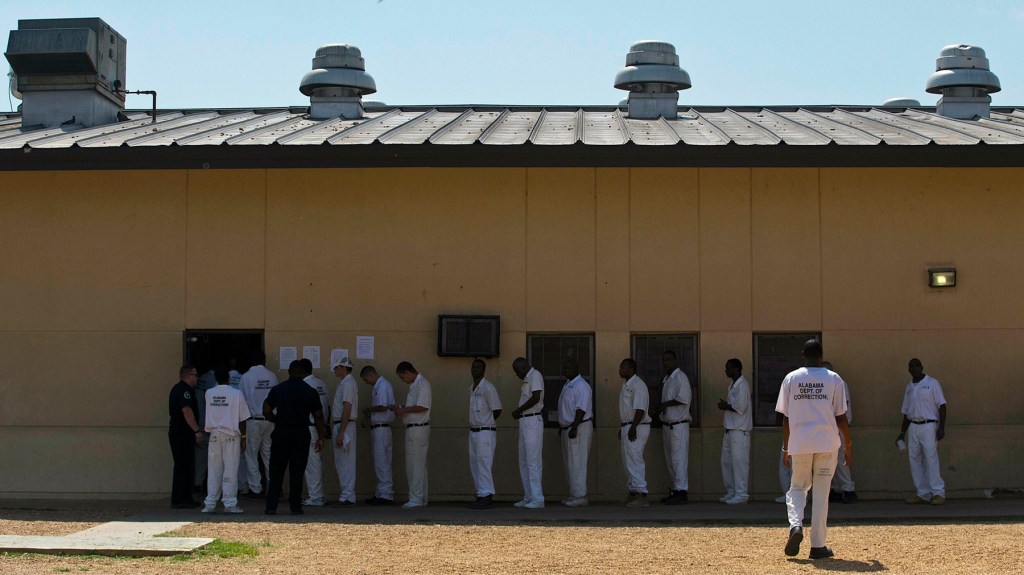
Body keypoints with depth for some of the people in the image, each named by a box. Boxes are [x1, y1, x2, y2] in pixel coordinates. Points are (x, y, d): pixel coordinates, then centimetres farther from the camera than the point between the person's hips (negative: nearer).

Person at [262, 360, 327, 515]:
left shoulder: (277, 389, 1)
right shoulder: (310, 392, -2)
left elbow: (266, 412, 0)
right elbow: (318, 416, -2)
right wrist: (320, 438, 3)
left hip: (280, 434, 1)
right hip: (301, 434, -1)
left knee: (276, 472, 7)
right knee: (297, 473, 5)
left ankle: (271, 506, 4)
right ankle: (295, 507, 5)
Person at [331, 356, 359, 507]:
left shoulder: (348, 383, -14)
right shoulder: (344, 383, 16)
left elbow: (347, 409, -20)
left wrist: (341, 432, -23)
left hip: (344, 426, -10)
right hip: (339, 425, 10)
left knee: (346, 463, -7)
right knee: (341, 463, 13)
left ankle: (347, 497, -5)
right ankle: (346, 494, 18)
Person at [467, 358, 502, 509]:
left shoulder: (487, 387, -12)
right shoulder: (471, 389, 15)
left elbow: (497, 410, -12)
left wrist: (486, 423, 0)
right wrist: (476, 424, 10)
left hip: (485, 432, -9)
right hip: (473, 431, 9)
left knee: (483, 465, -11)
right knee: (474, 466, 10)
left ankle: (486, 496, -10)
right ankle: (481, 495, 16)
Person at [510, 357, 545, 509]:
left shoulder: (535, 375, -9)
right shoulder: (527, 379, 20)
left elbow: (536, 398, -20)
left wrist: (518, 411, -12)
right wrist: (519, 413, 5)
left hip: (533, 421, -10)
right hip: (525, 421, 10)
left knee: (533, 461, -10)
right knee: (524, 462, 11)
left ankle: (537, 499, -10)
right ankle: (528, 497, 16)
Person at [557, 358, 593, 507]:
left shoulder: (581, 386, -15)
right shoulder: (568, 385, 16)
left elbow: (581, 410, -22)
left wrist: (574, 428, -27)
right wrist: (562, 427, 22)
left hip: (579, 428, -10)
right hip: (568, 428, 10)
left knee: (576, 463, -9)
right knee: (569, 463, 13)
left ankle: (580, 496, -8)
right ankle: (573, 495, 19)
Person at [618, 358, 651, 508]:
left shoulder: (638, 385, -14)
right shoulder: (626, 385, 17)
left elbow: (640, 409, -22)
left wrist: (633, 428, -26)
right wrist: (622, 428, 21)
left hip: (636, 428, -10)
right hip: (627, 427, 10)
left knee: (634, 461, -13)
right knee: (628, 462, 12)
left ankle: (641, 495, -15)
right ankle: (633, 492, 18)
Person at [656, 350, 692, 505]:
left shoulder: (680, 377, -11)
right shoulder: (666, 379, 18)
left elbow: (684, 398, -23)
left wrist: (665, 404, -15)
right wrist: (660, 410, 5)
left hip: (678, 425, -10)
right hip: (667, 425, 10)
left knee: (679, 459, -11)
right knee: (670, 461, 12)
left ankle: (681, 492, -12)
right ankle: (674, 490, 19)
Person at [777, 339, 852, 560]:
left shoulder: (791, 378, 4)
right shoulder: (833, 379, 1)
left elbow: (786, 417, 5)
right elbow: (841, 416, 1)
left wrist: (786, 448, 12)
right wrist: (849, 445, 10)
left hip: (799, 444, 1)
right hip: (827, 443, -1)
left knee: (797, 488, 15)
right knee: (821, 493, 6)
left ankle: (796, 525, -11)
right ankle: (818, 546, 6)